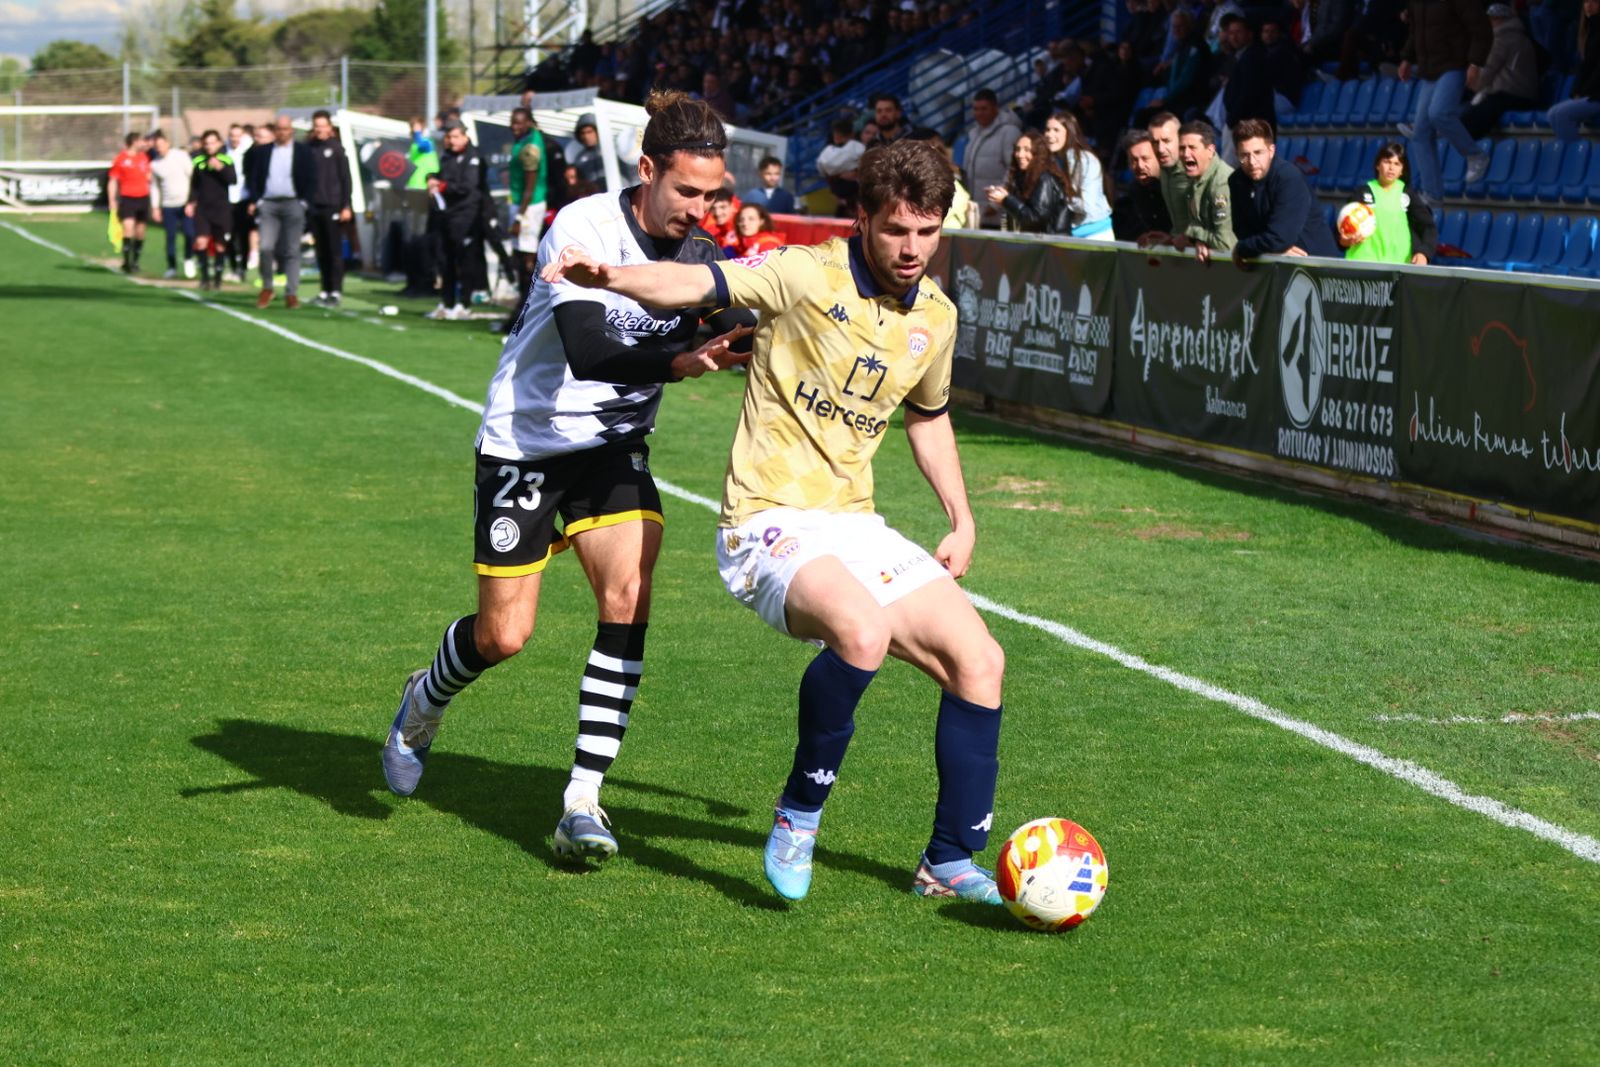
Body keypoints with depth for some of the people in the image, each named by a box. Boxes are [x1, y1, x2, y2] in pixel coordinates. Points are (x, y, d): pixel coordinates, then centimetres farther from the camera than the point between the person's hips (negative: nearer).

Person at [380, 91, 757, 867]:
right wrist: (680, 361, -48)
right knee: (504, 636, -1)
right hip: (524, 444, -4)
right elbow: (588, 351, -35)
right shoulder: (583, 228, -23)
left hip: (614, 444, 4)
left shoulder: (699, 253, -5)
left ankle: (582, 803, -13)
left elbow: (742, 338, -5)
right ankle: (425, 701, 36)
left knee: (628, 598, -19)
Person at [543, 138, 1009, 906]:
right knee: (862, 630, -35)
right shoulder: (808, 275, -10)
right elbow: (695, 285, -18)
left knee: (978, 662, -2)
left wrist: (961, 519, 22)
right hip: (770, 523, -7)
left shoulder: (936, 317, 10)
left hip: (854, 526, 7)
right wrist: (609, 277, -37)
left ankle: (951, 862, 13)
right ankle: (798, 817, -15)